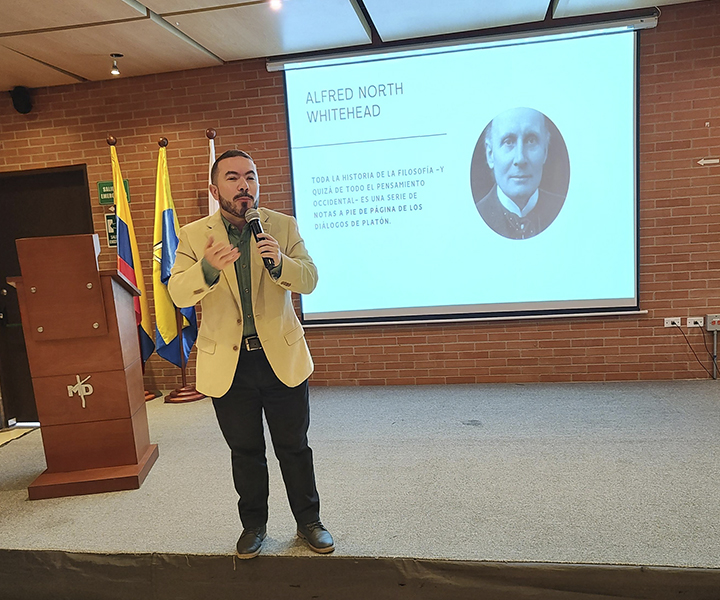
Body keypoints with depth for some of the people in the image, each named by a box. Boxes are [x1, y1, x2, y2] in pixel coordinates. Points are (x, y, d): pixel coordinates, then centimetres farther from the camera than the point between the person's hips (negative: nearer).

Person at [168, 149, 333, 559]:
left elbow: (309, 279, -8)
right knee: (245, 451, 16)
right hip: (228, 363, 0)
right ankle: (254, 524, 37)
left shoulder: (283, 226, -1)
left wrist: (279, 262, -29)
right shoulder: (194, 236, -1)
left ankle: (309, 521, 33)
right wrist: (207, 268, -31)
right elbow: (178, 294, -10)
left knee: (294, 446, 13)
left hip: (281, 356, 0)